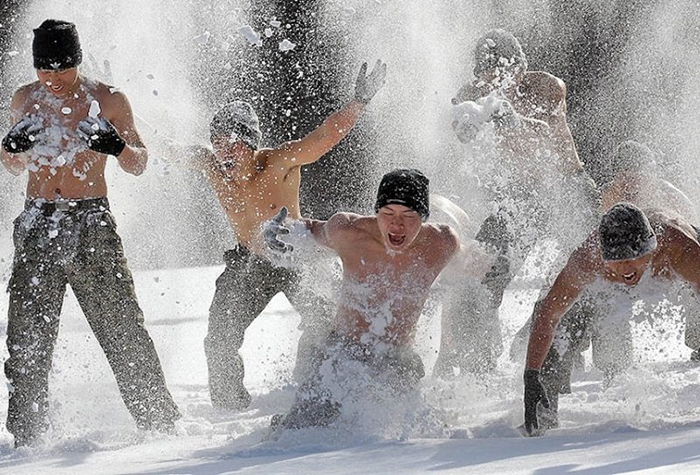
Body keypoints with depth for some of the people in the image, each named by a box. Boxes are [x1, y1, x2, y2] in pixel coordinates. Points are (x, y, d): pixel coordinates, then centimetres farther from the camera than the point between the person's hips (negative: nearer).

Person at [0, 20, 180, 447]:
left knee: (122, 326, -3)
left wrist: (116, 146, -16)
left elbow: (139, 164, 6)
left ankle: (159, 420, 5)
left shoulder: (107, 101, 0)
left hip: (91, 222, -3)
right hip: (39, 223, 3)